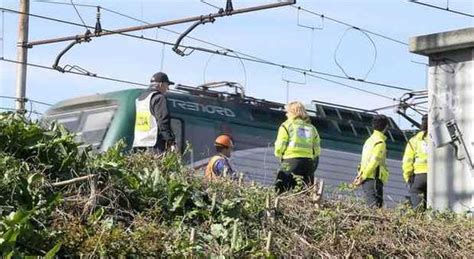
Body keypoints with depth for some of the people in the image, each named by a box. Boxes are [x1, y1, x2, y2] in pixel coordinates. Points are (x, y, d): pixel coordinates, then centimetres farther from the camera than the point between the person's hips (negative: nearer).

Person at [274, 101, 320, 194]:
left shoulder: (286, 125, 4)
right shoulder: (311, 128, 18)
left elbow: (280, 147, -3)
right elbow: (316, 150, 13)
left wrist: (279, 155, 17)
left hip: (291, 161, -4)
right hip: (309, 162, 5)